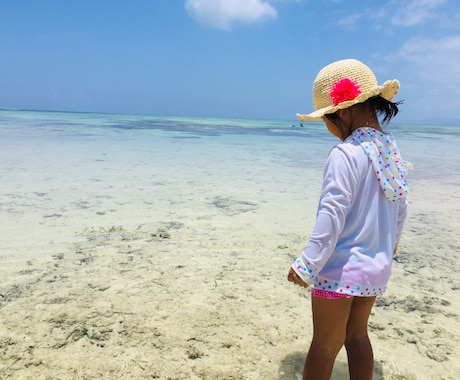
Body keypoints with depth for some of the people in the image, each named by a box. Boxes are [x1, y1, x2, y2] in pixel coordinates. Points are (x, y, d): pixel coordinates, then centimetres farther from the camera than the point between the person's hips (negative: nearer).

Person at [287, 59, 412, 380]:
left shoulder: (346, 153, -20)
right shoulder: (391, 149, 4)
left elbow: (332, 214, -23)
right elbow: (401, 207, 13)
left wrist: (307, 265, -17)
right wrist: (391, 243, 29)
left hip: (340, 268, -7)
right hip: (377, 267, 8)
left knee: (325, 344, 7)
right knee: (357, 334, 21)